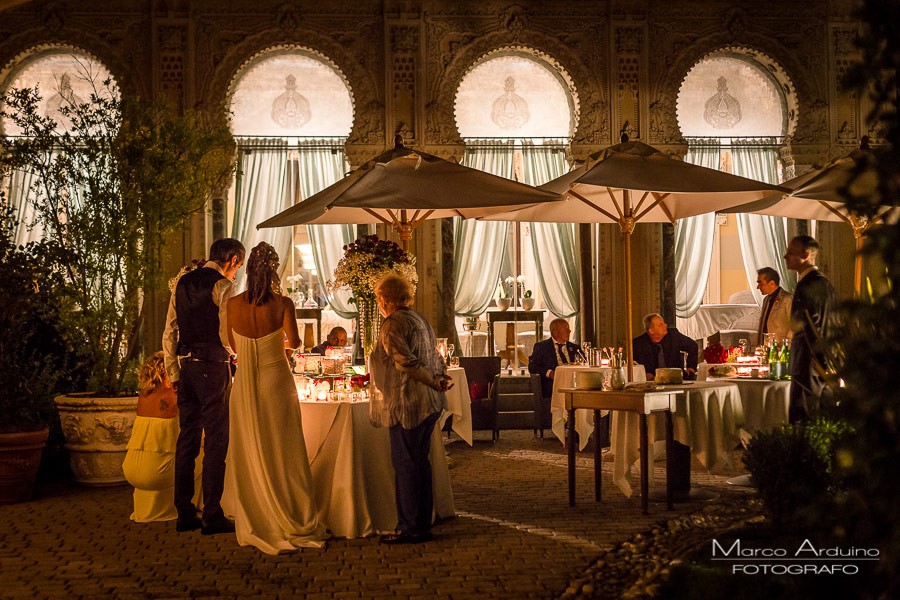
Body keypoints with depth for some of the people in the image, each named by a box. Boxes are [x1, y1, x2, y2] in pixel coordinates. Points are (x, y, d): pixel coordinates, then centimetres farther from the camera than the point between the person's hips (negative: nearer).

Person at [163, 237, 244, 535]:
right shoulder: (223, 286, -8)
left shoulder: (182, 283, 14)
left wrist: (174, 373, 18)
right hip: (213, 367, -7)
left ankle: (184, 514, 15)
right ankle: (212, 516, -2)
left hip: (186, 366, 7)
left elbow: (169, 334, 14)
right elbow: (227, 334, -13)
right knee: (216, 440, -3)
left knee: (187, 439, 11)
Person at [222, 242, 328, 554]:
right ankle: (294, 523, 8)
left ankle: (255, 523, 17)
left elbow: (233, 344, 8)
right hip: (276, 379, -2)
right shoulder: (282, 303, -11)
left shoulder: (233, 304, -3)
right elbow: (294, 342, -14)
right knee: (283, 452, 5)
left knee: (250, 454, 11)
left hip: (244, 381, 2)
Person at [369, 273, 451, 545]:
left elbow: (407, 362, -23)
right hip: (428, 403, 10)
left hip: (408, 403, -10)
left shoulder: (392, 324, -13)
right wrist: (441, 377, 3)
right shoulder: (419, 319, 17)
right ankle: (422, 523, 20)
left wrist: (435, 382, -17)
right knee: (418, 463, 15)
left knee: (406, 464, -4)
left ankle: (411, 528, -1)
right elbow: (435, 357, 17)